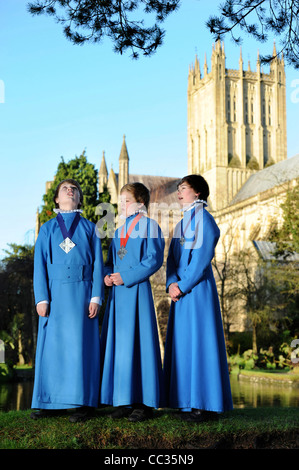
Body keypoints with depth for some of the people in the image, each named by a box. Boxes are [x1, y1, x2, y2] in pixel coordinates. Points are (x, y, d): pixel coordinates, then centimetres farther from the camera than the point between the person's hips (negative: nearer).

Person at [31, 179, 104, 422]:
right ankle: (52, 402, 7)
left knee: (81, 344, -3)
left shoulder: (90, 228, 11)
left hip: (81, 292, -1)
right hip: (55, 293, 1)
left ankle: (84, 402, 0)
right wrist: (42, 298, -5)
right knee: (53, 345, 1)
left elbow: (97, 264, 6)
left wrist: (96, 297, -5)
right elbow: (40, 265, 6)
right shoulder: (47, 229, 13)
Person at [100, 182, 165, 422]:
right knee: (118, 343, 5)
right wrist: (107, 275, 0)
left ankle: (143, 402, -1)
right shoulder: (120, 231, 20)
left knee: (137, 341, -7)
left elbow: (154, 259, -11)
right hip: (118, 293, 7)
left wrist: (126, 276, -15)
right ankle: (123, 400, 11)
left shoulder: (149, 226, -1)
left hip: (137, 290, -7)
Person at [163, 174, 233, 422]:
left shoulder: (204, 219, -6)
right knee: (183, 343, 8)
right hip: (181, 291, 9)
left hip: (198, 289, -8)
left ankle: (206, 404, -3)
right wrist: (171, 283, -4)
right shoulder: (181, 223, 19)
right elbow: (172, 257, 13)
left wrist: (183, 285, -15)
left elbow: (202, 257, -15)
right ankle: (189, 402, 14)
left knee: (199, 339, -8)